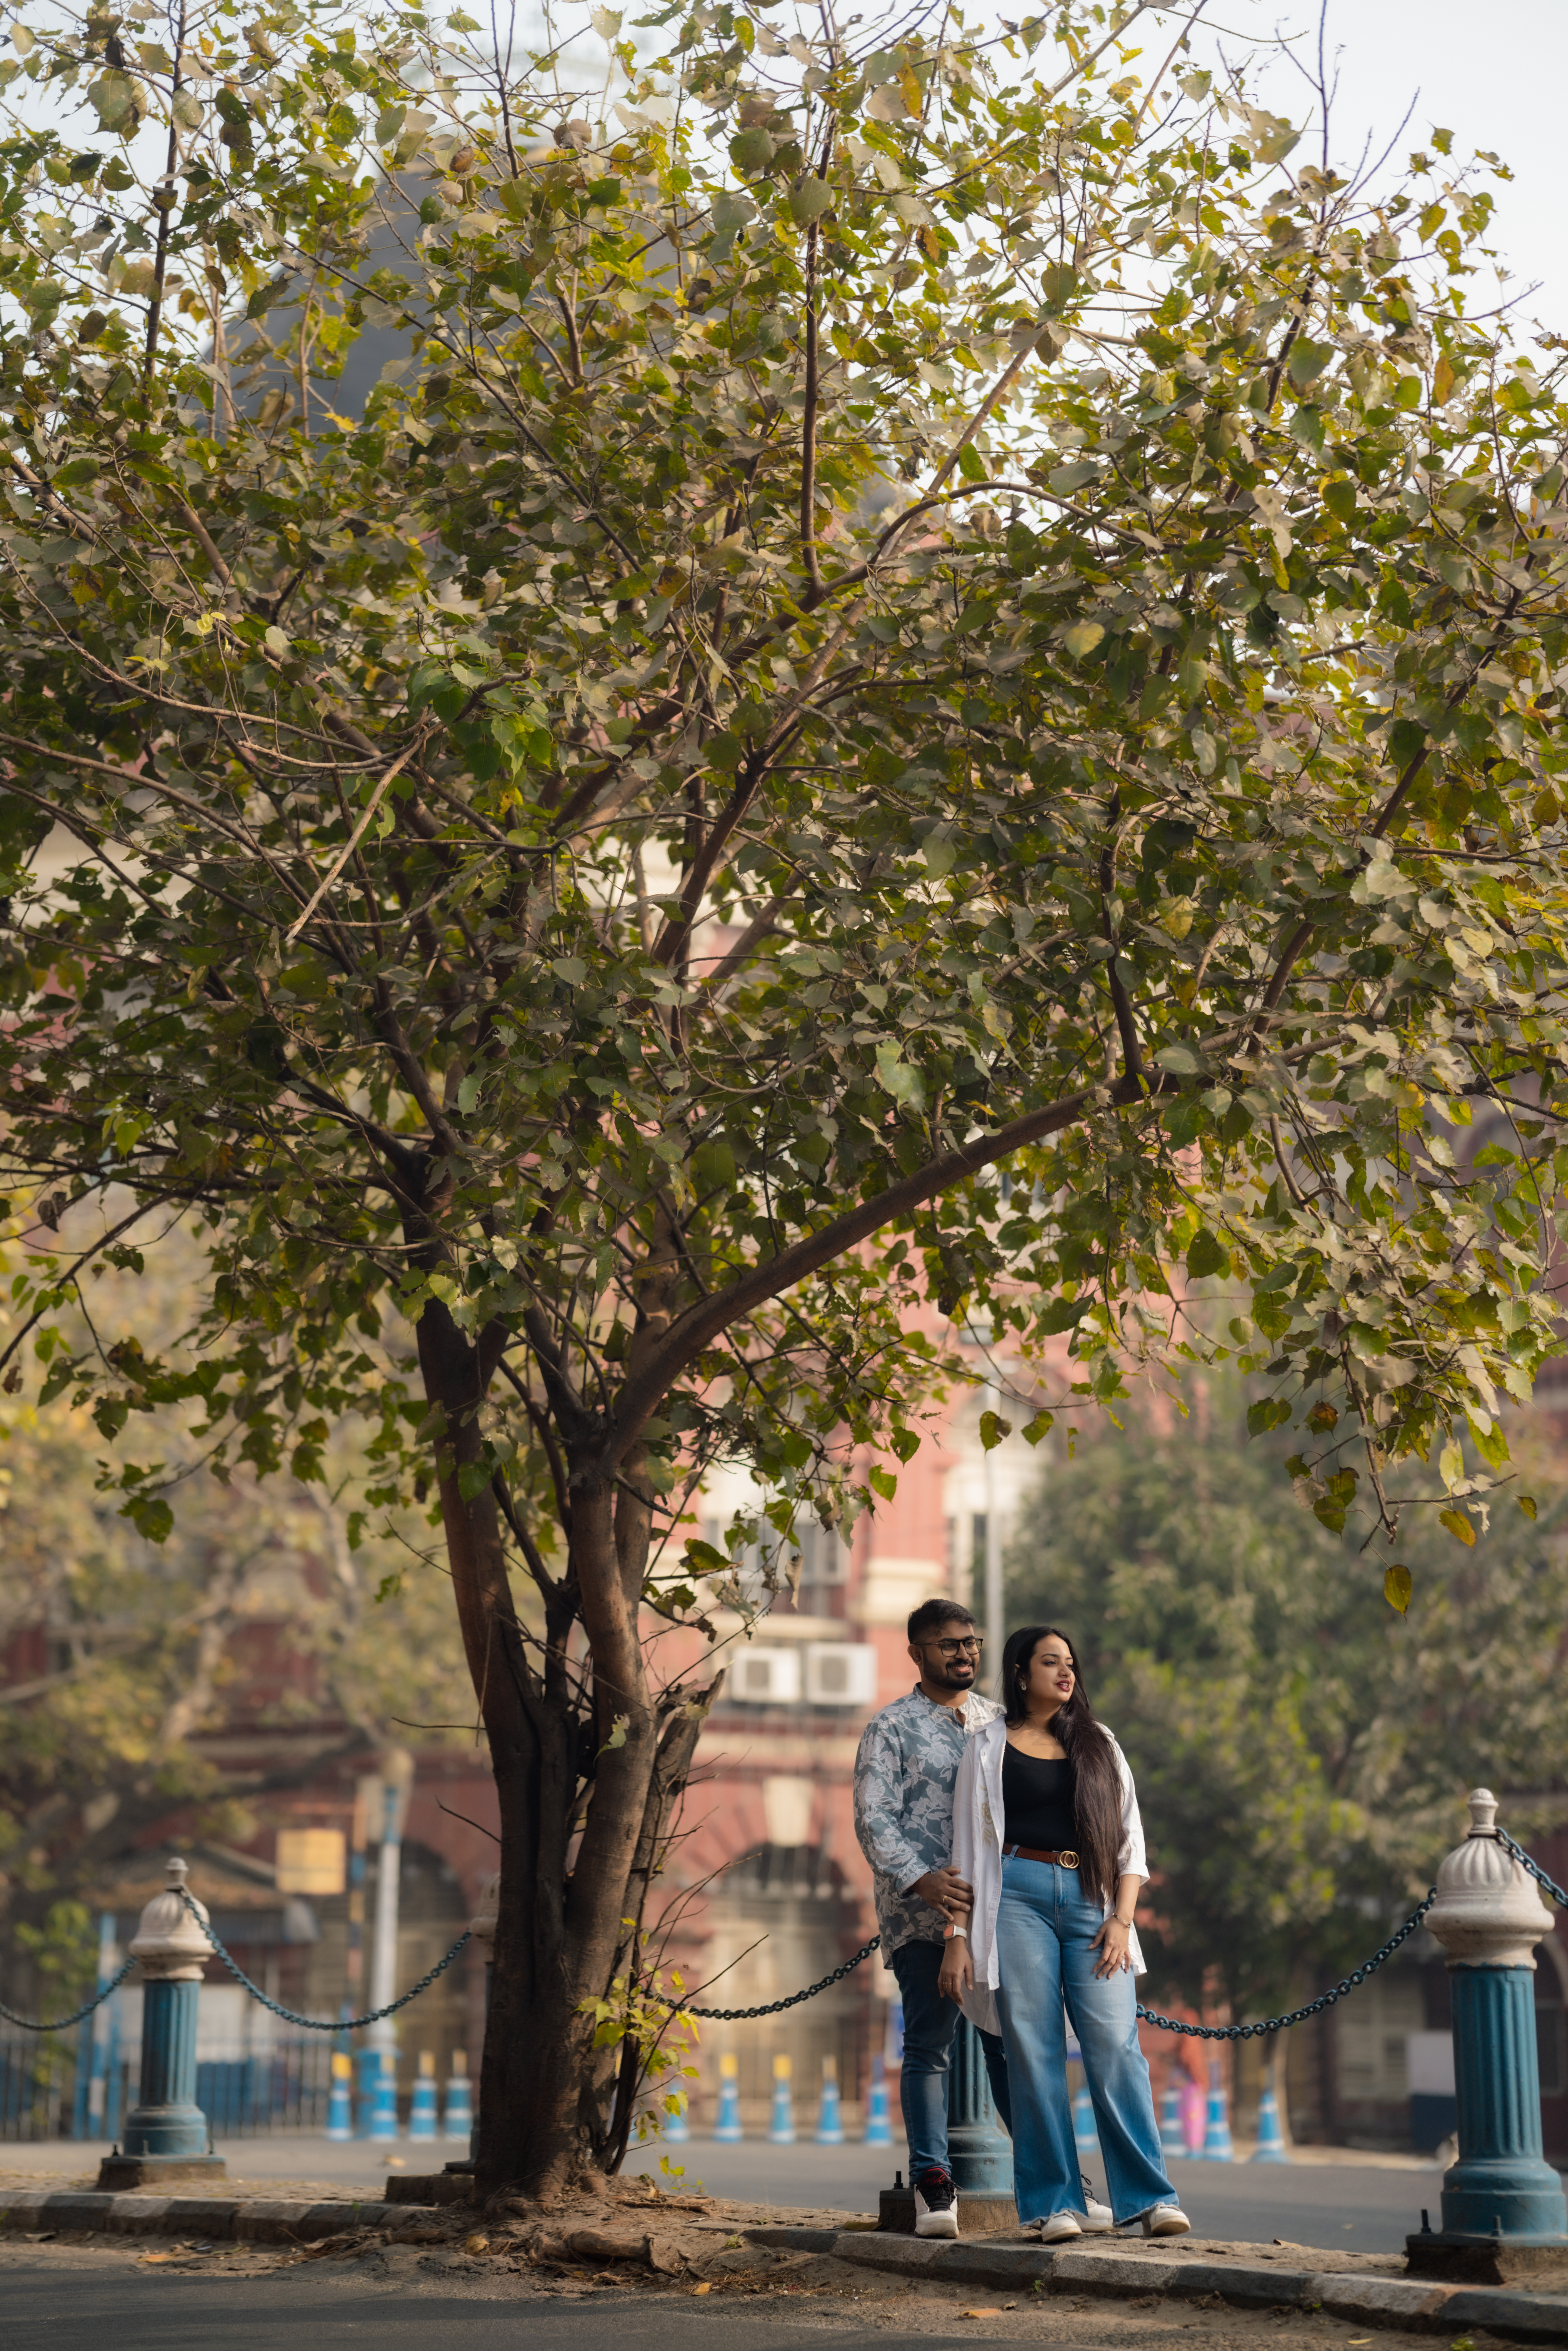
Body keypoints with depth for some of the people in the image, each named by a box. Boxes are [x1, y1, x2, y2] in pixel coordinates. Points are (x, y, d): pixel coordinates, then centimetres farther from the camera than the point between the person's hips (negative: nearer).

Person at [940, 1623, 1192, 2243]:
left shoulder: (1098, 1745, 18)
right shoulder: (989, 1748, 11)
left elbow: (1129, 1838, 14)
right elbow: (969, 1848, 9)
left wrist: (1122, 1919, 0)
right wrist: (958, 1938, 1)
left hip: (1091, 1900, 2)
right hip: (1018, 1896, -1)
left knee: (1115, 2044, -10)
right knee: (1034, 2051, -5)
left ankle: (1150, 2197, -8)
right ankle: (1053, 2203, -1)